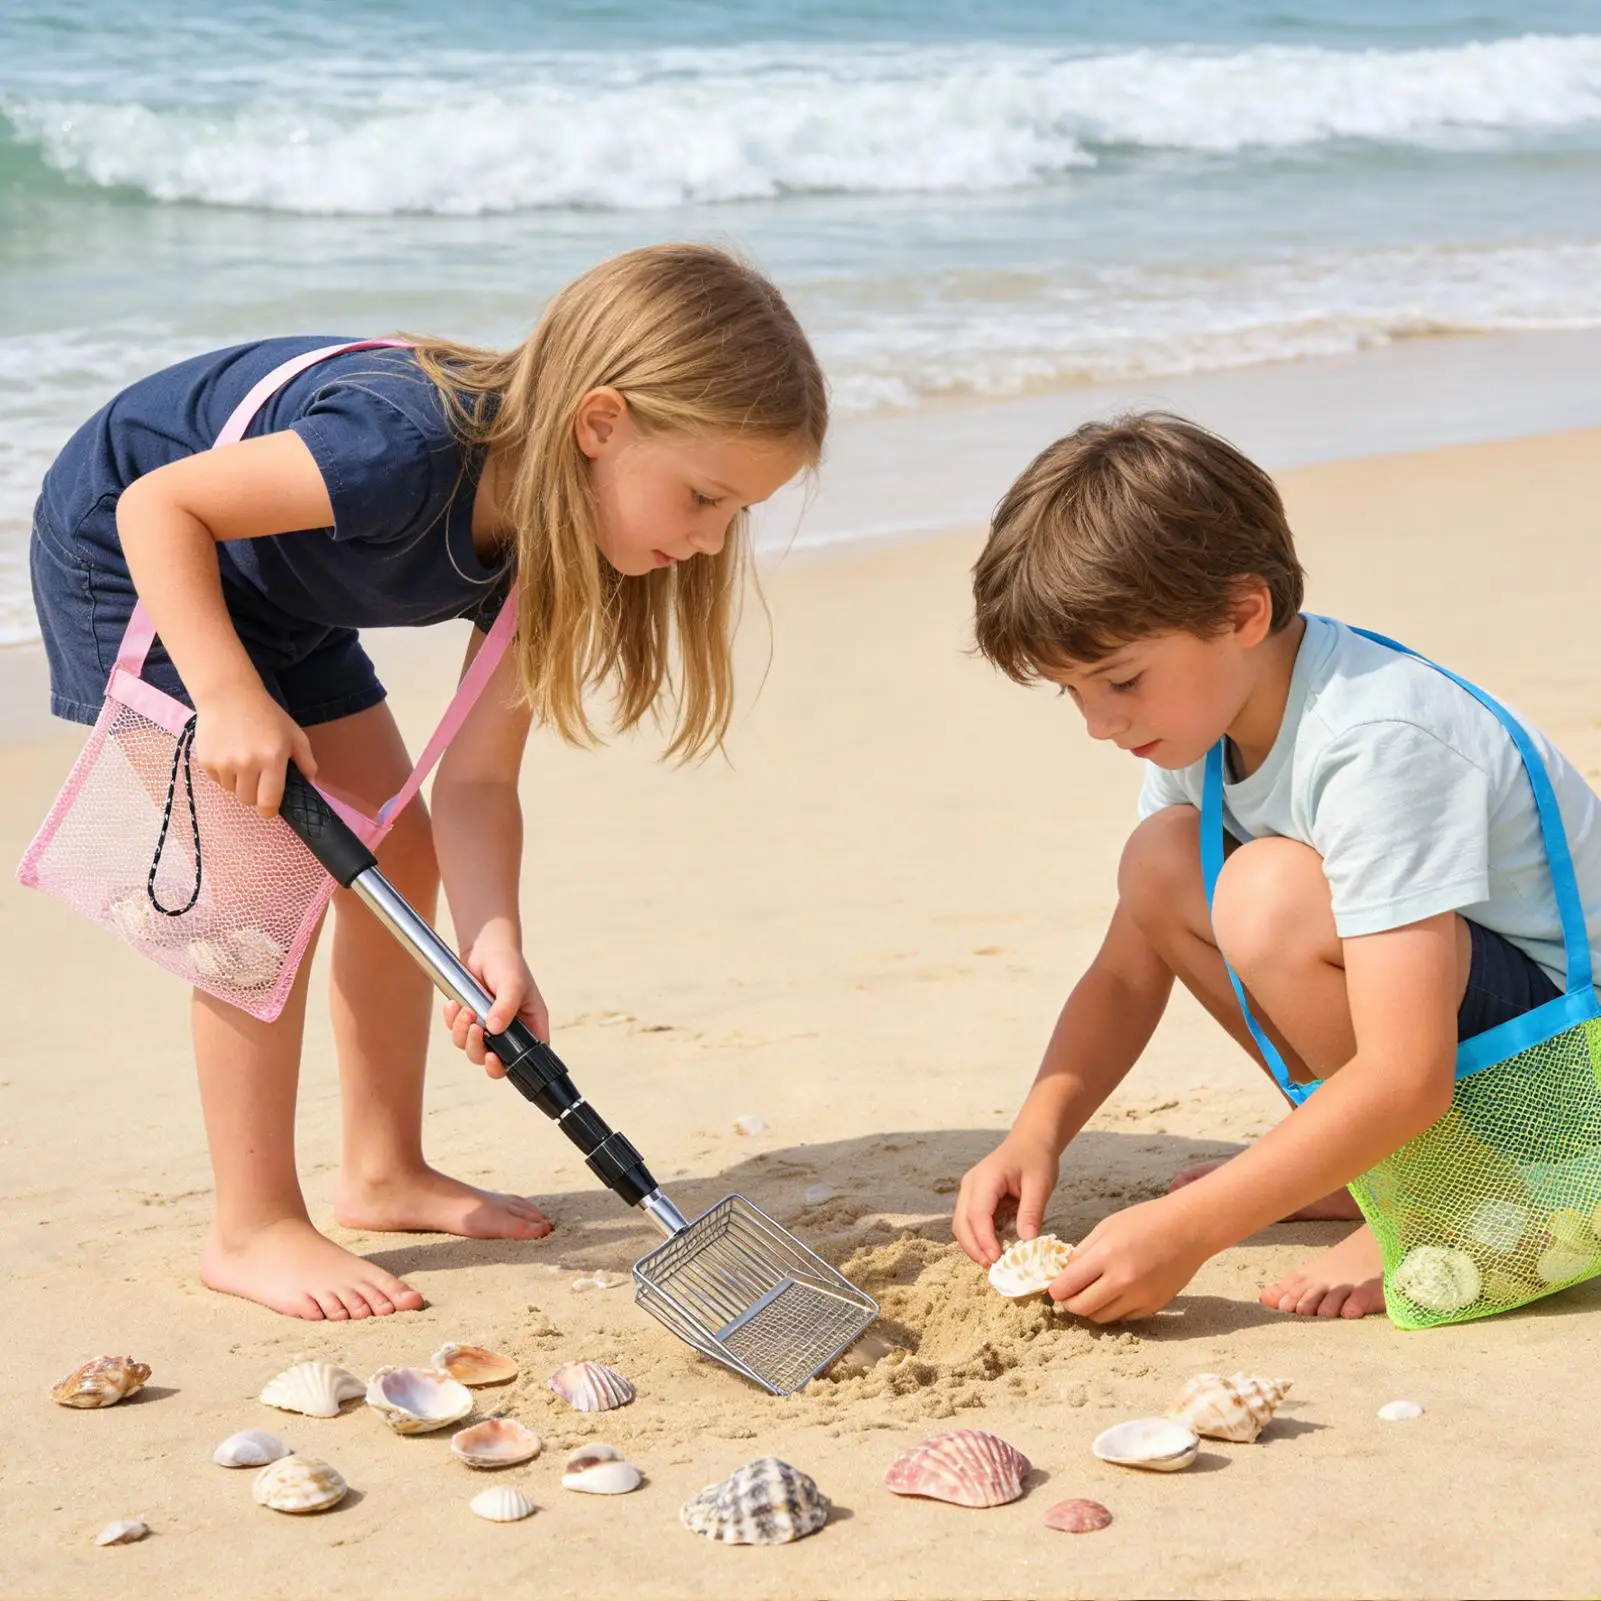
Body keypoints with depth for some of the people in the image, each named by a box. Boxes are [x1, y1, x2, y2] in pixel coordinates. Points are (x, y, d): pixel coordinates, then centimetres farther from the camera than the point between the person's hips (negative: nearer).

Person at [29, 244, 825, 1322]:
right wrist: (231, 697, -37)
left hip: (272, 590, 8)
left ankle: (385, 1172, 22)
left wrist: (494, 942, -29)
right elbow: (160, 505, -31)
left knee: (399, 856, 8)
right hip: (128, 554, -8)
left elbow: (477, 778, -15)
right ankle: (253, 1230, -4)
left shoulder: (549, 538, -15)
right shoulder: (408, 452, -40)